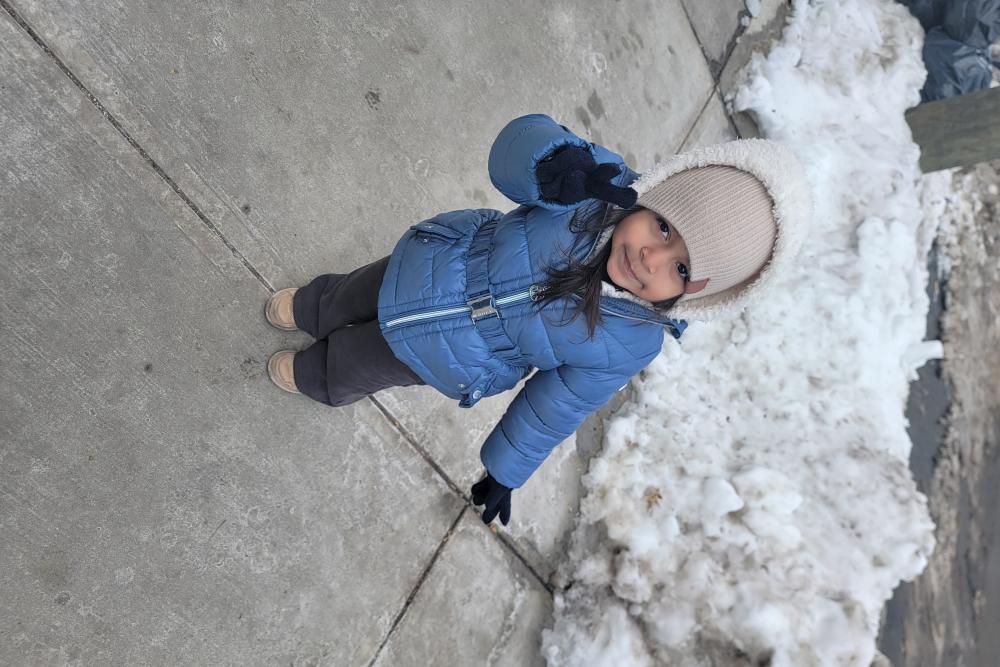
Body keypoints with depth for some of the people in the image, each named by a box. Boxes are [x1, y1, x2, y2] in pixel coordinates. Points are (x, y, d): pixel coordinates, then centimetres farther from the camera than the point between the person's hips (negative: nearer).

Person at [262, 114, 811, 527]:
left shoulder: (631, 344, -27)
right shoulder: (607, 187, -29)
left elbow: (556, 409, -14)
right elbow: (518, 144, -32)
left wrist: (503, 474, -3)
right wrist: (556, 160, -55)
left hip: (442, 358, -1)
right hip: (431, 259, 2)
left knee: (345, 369, 22)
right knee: (341, 300, 28)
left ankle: (312, 378, 62)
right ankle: (306, 308, 68)